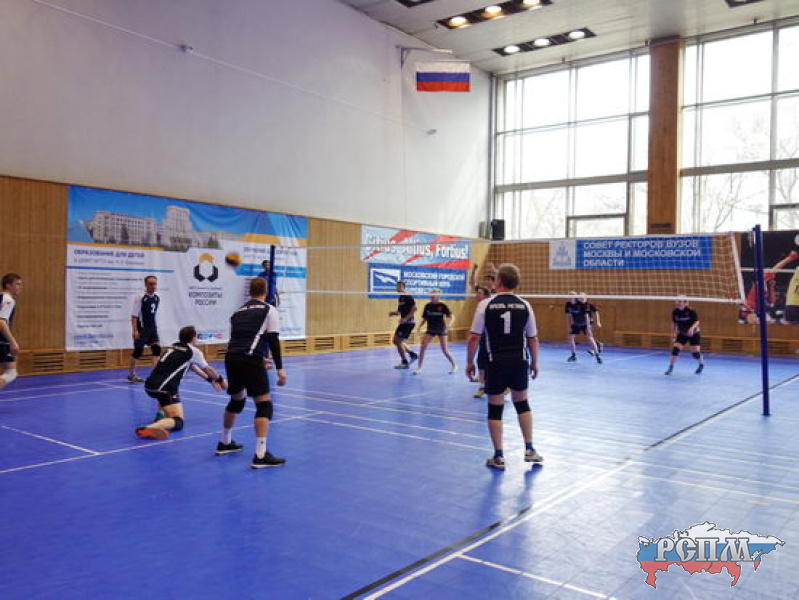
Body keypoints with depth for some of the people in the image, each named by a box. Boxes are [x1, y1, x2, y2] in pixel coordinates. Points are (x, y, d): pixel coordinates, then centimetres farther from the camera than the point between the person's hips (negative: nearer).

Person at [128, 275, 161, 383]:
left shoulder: (157, 298, 5)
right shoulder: (139, 297, -14)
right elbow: (134, 315, -14)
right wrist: (135, 330, -19)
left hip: (152, 328, 6)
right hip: (141, 328, -6)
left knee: (157, 349, -5)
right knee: (138, 351, 2)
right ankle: (131, 375, 19)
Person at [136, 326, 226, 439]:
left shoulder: (172, 347, 24)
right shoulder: (193, 351, 4)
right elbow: (208, 369, 19)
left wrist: (210, 380, 44)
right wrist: (220, 380, 39)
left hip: (149, 385, 8)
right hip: (164, 389, -8)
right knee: (178, 422, -11)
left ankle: (161, 414, 27)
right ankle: (150, 428, -37)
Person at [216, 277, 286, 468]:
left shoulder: (238, 312, 23)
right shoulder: (269, 310, 5)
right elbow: (273, 341, -4)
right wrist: (280, 369, -4)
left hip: (231, 358, 7)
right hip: (250, 360, -6)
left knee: (237, 400, 27)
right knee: (264, 405, -2)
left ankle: (225, 443, 41)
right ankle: (260, 455, -10)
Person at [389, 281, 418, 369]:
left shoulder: (408, 297, -12)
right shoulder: (400, 298, 15)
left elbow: (414, 308, -21)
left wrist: (406, 318, -25)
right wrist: (393, 313, 3)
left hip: (408, 323, -9)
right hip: (403, 323, 9)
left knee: (398, 341, -7)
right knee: (396, 341, 12)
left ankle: (404, 362, 3)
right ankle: (412, 354, 20)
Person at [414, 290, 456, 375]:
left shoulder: (442, 306, -10)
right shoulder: (428, 306, 0)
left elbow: (450, 316, -7)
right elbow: (424, 318, 8)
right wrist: (420, 326, -7)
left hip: (441, 329, -3)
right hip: (430, 329, 3)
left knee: (445, 350, -3)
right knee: (422, 347, -12)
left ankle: (454, 365, 21)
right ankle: (419, 368, -1)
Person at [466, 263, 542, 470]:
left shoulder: (485, 305, -7)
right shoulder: (525, 306, 0)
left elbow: (474, 338, -7)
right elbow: (533, 339, 4)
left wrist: (470, 362, 3)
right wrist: (534, 363, 17)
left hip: (496, 363, -2)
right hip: (519, 362, 2)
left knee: (495, 409, 7)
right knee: (522, 404, 20)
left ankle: (498, 457, 13)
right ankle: (529, 450, 24)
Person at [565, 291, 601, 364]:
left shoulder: (581, 304, -24)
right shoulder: (568, 304, -11)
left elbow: (586, 316, -22)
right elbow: (568, 316, 1)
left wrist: (588, 328, -25)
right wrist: (569, 326, 1)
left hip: (584, 324, -5)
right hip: (575, 324, 5)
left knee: (590, 338, -13)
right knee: (570, 338, -1)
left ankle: (597, 356, -9)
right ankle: (574, 355, 15)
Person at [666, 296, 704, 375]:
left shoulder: (691, 311, -23)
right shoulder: (675, 312, -12)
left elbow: (697, 321, -17)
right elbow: (674, 323, 3)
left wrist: (692, 328, -35)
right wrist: (673, 333, 2)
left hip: (694, 333, -3)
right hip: (682, 334, 3)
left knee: (695, 352, -3)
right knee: (675, 349, -15)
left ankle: (701, 364, 30)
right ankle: (670, 367, -6)